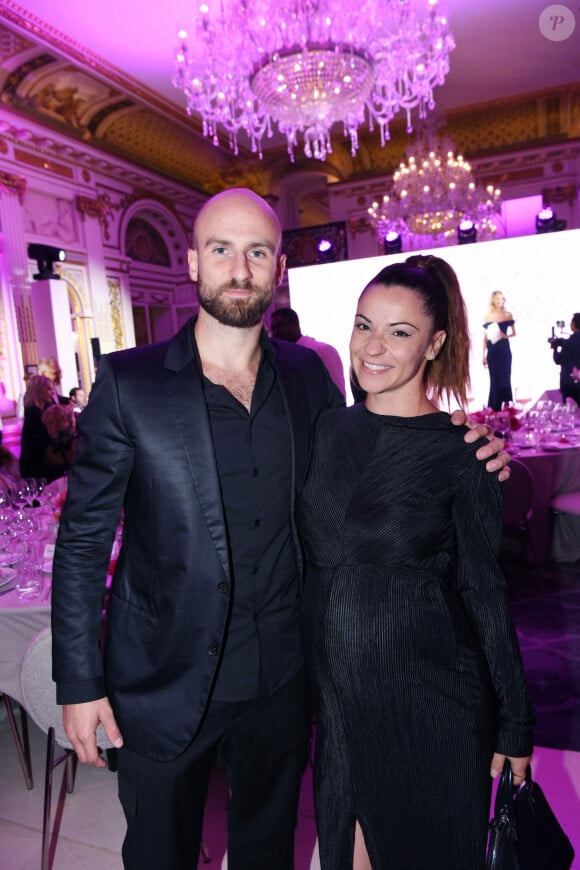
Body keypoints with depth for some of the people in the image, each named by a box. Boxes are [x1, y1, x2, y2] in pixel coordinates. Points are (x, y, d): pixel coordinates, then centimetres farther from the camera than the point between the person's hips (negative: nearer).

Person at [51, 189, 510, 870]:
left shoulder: (308, 375, -3)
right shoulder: (128, 382, -12)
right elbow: (81, 540, -9)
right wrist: (79, 682, -7)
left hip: (280, 680, 3)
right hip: (165, 685, -2)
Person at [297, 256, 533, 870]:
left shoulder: (460, 453, -14)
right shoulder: (326, 430, -2)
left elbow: (484, 591, -8)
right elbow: (310, 559, 6)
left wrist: (515, 724, -1)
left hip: (430, 697, -3)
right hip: (333, 687, 4)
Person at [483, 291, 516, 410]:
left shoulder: (508, 315, 2)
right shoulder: (488, 316, 2)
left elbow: (514, 333, 9)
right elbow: (485, 337, 4)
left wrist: (506, 336, -14)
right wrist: (484, 355, 2)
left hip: (504, 349, 0)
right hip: (492, 350, 0)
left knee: (505, 377, 3)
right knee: (495, 379, 3)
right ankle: (494, 408, 9)